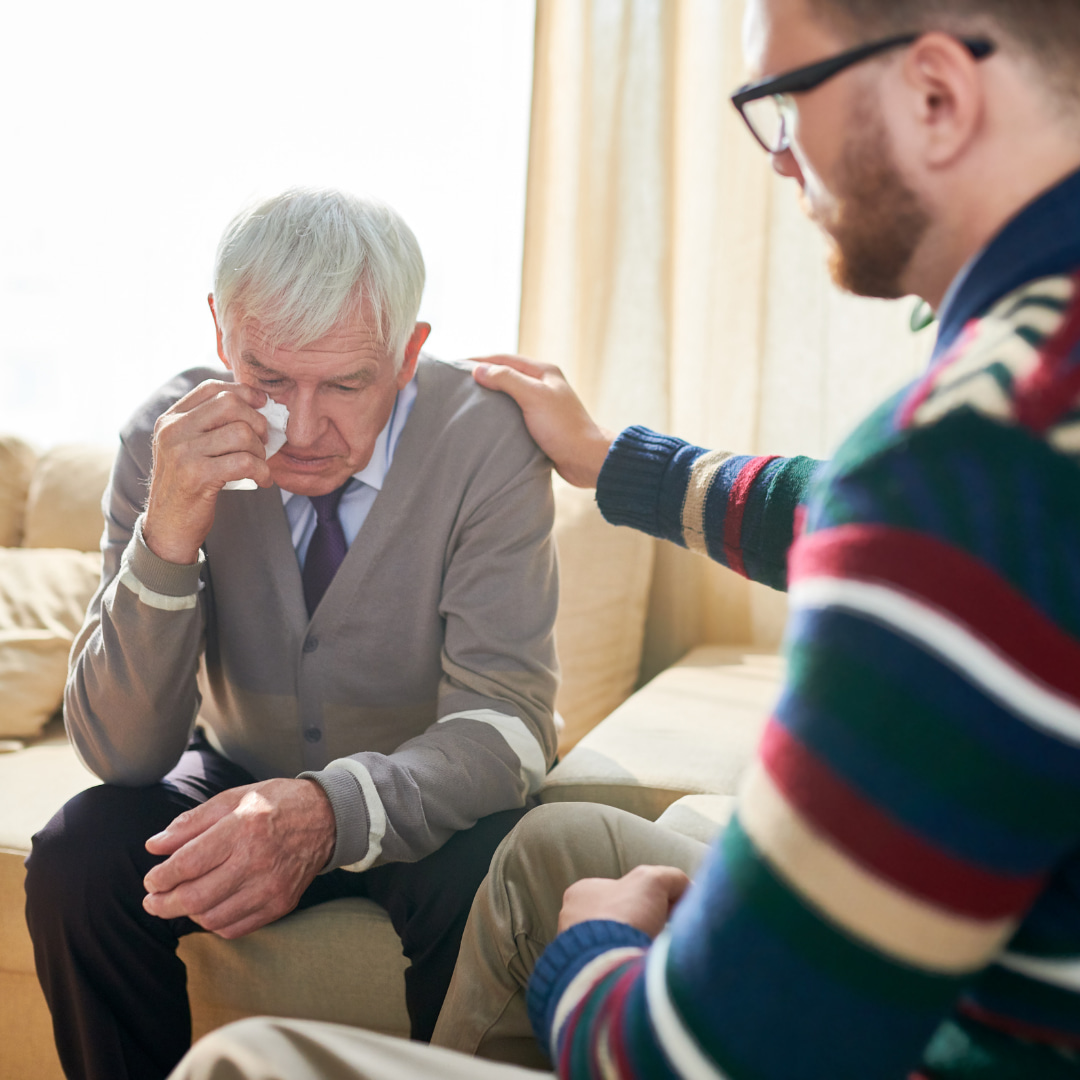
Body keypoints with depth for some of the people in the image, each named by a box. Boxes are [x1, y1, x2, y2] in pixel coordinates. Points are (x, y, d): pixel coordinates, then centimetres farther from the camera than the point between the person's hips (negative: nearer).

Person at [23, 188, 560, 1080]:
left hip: (421, 800, -2)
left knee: (487, 885, -32)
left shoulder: (485, 438, -21)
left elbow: (507, 718, -24)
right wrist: (168, 537, -34)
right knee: (74, 863, -23)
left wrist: (333, 810, -44)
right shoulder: (167, 437, -16)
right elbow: (120, 751, -17)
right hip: (239, 776, 2)